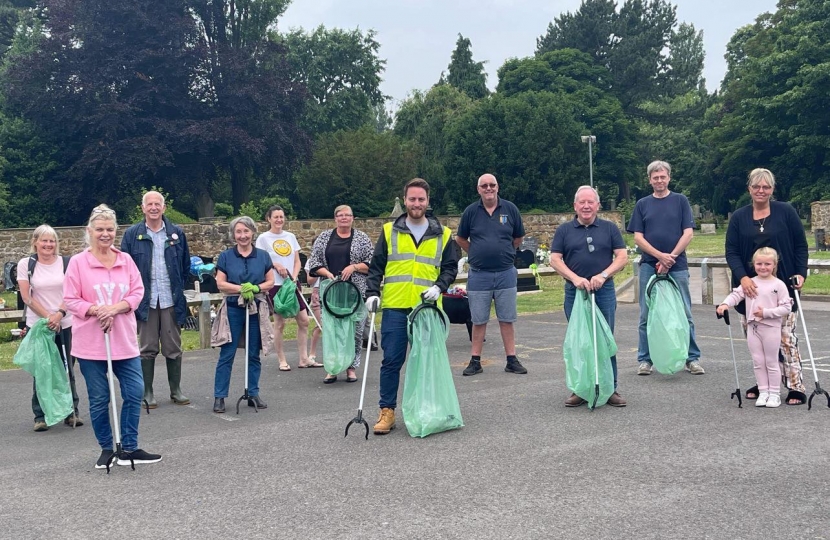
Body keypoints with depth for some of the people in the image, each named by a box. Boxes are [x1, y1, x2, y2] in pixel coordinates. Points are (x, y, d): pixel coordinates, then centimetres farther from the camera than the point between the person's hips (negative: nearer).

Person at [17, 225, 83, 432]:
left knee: (67, 369, 6)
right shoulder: (26, 264, 0)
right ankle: (40, 416, 9)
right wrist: (47, 317, -11)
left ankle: (72, 411, 15)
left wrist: (59, 314, -15)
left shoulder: (66, 263, 2)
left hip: (65, 324, 1)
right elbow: (26, 296, -4)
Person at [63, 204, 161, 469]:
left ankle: (129, 448, 12)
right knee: (99, 399, 6)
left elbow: (137, 291, 2)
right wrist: (96, 310, -20)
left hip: (124, 340, 3)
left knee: (134, 393, 1)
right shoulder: (78, 262, -5)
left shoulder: (126, 260, 5)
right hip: (90, 343, -3)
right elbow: (70, 300, -6)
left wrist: (116, 308, -14)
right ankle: (107, 448, 21)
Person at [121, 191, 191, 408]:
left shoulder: (177, 233, 5)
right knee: (147, 349, 6)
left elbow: (186, 265, 11)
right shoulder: (132, 235, 1)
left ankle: (176, 390, 19)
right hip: (146, 301, -1)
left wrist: (180, 289, 6)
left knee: (173, 348, 8)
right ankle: (147, 392, 14)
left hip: (171, 300, 1)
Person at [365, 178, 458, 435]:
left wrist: (439, 287, -8)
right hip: (395, 308, -1)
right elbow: (376, 266, 8)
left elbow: (450, 267, 10)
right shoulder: (390, 231, 7)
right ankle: (387, 411, 5)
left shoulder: (442, 234, 8)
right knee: (391, 360, -1)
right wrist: (372, 293, -4)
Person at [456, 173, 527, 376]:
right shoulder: (471, 211, 0)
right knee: (479, 320, 6)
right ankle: (475, 361, 14)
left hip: (506, 273, 0)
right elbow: (461, 239, 12)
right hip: (478, 274, 0)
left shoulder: (510, 209, 0)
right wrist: (479, 254, 9)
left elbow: (518, 238, 12)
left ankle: (511, 360, 13)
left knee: (507, 319, 6)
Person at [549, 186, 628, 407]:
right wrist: (575, 278, -13)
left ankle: (610, 389, 8)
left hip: (604, 291, -1)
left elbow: (622, 257, 2)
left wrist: (603, 275, -13)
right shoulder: (564, 230, 7)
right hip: (574, 291, 1)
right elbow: (555, 260, 1)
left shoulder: (609, 228, 7)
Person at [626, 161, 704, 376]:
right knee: (647, 315, 4)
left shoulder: (680, 200, 6)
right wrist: (660, 256, -11)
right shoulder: (642, 204, 9)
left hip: (677, 267, -1)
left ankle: (692, 358, 10)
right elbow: (638, 237, 3)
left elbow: (688, 233, -1)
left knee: (684, 314, 2)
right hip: (649, 266, 1)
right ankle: (645, 360, 12)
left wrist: (670, 258, -9)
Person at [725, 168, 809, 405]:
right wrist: (742, 277, -13)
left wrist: (800, 273, -6)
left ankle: (796, 386, 0)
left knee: (786, 337, -6)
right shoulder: (739, 217, 6)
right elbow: (731, 251, 2)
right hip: (751, 287, 2)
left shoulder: (785, 212, 2)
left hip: (782, 285, -2)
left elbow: (800, 246, 5)